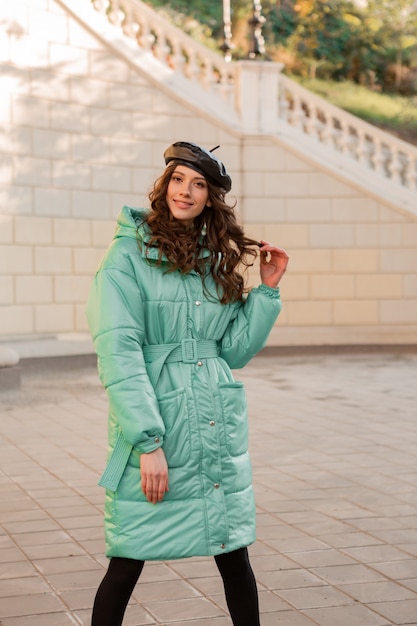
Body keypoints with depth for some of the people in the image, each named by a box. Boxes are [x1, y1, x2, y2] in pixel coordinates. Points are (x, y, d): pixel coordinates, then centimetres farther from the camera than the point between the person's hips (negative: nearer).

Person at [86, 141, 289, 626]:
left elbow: (234, 351, 12)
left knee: (234, 558, 10)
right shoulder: (129, 254, -6)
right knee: (127, 563, 2)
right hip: (152, 425, -5)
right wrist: (148, 441, -20)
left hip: (220, 430, 5)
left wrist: (267, 289, 4)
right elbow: (118, 352, -14)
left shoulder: (217, 259, 12)